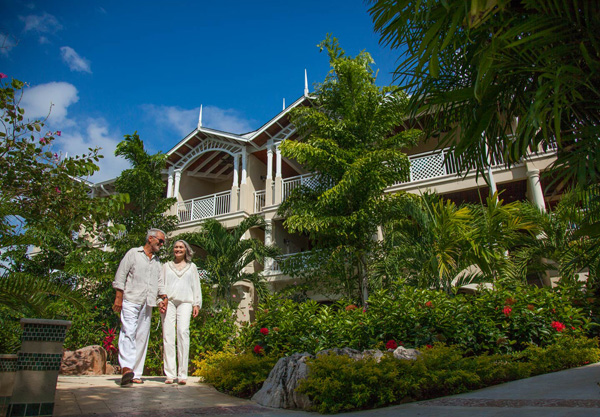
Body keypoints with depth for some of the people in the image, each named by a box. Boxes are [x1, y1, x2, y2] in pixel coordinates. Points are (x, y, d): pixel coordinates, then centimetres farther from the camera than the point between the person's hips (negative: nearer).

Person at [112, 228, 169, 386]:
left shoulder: (157, 261, 23)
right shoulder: (133, 253, 5)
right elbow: (120, 276, -1)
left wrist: (164, 297, 7)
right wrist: (119, 298, -8)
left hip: (147, 304, 6)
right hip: (130, 301, -5)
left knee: (142, 337, 2)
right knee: (128, 332, -17)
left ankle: (135, 374, 5)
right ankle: (126, 368, -25)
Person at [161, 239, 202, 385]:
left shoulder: (192, 267, 22)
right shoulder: (166, 266, 22)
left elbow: (196, 286, 18)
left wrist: (197, 304, 6)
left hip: (185, 302, -1)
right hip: (168, 301, 1)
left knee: (183, 332, -17)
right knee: (168, 334, -10)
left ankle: (182, 374, -17)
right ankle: (169, 374, -7)